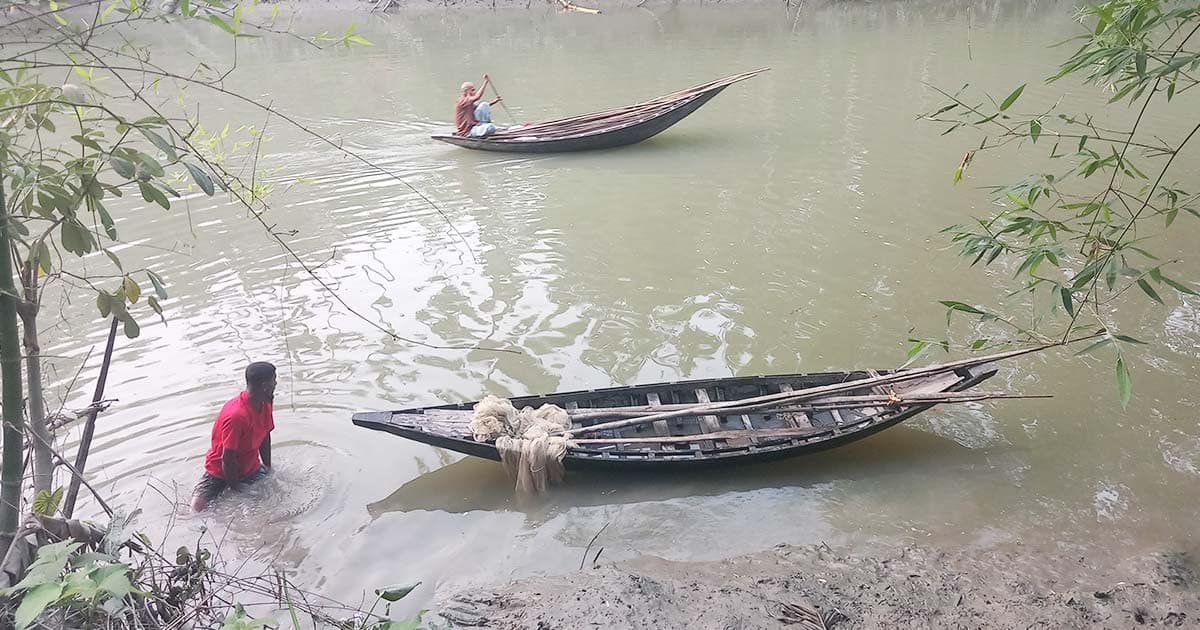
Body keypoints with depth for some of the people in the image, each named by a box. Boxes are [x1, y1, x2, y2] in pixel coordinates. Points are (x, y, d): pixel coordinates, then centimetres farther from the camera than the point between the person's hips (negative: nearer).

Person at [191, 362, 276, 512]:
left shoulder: (265, 404, -8)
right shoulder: (236, 415, -33)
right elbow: (228, 458, -26)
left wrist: (268, 468, 9)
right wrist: (236, 490, -17)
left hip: (251, 468, 6)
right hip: (221, 470, -6)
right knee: (199, 507, -22)